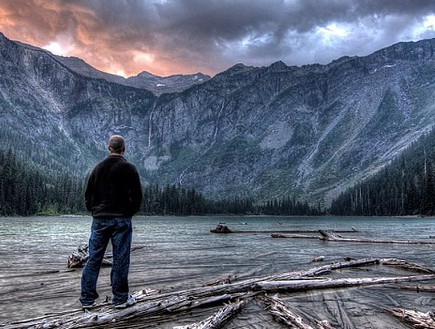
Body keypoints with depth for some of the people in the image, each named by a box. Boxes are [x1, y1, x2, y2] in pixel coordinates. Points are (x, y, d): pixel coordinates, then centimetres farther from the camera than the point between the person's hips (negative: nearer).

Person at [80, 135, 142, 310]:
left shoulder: (98, 167, 8)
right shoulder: (129, 168, -5)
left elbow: (88, 194, 11)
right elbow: (137, 195, -7)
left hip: (99, 219, 4)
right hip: (121, 220, -4)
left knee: (93, 259, 9)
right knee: (120, 260, 3)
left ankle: (87, 299, 14)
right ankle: (121, 298, 10)